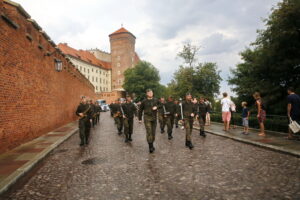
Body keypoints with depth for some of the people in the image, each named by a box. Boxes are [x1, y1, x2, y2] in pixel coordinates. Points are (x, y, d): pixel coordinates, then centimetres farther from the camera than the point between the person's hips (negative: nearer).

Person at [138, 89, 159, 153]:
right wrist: (140, 119, 8)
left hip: (154, 118, 3)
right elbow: (140, 110, 7)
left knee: (153, 132, 9)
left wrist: (156, 107, -6)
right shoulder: (144, 101, 0)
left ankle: (152, 144, 26)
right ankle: (150, 147, -6)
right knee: (149, 132, -11)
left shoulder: (156, 100, 5)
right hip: (147, 118, -3)